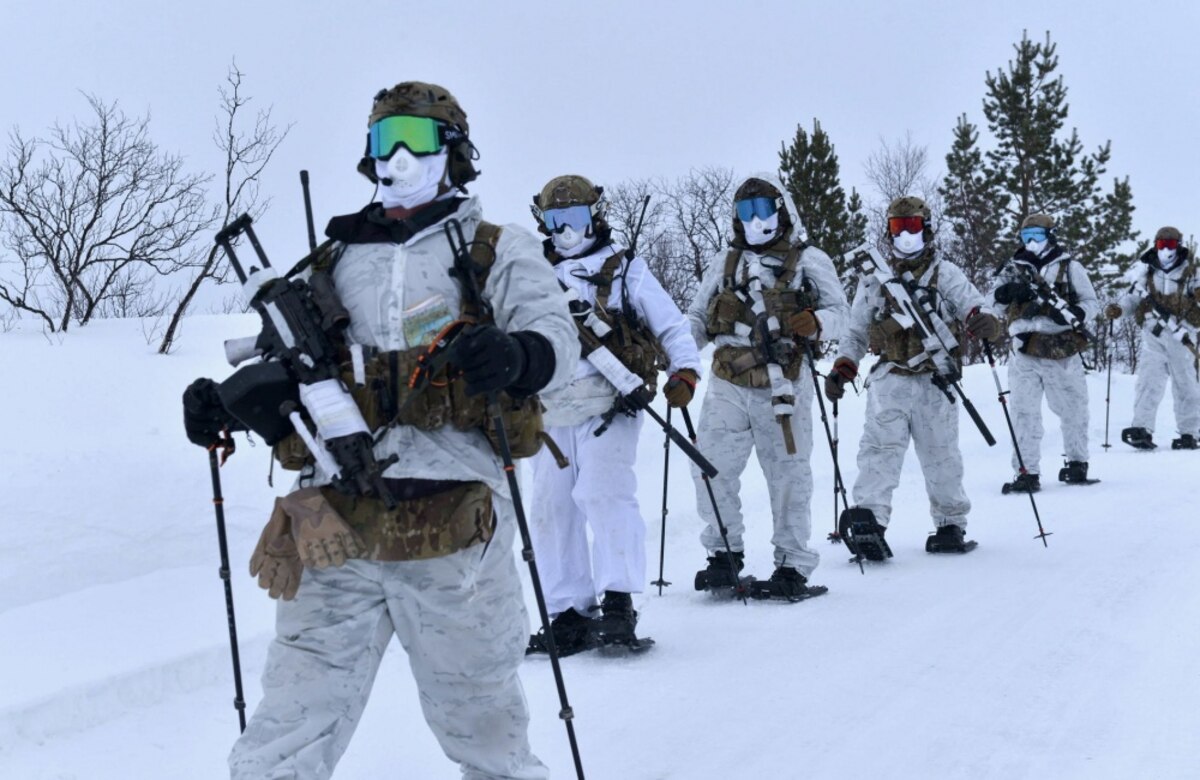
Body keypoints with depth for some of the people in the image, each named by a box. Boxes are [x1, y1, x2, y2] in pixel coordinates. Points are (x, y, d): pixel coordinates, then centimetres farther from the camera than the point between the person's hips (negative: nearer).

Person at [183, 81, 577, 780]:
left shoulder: (497, 252, 9)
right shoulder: (336, 260, 21)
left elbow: (558, 337, -6)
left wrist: (516, 357, -29)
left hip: (453, 528, -3)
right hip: (334, 532, 3)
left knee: (479, 721, 8)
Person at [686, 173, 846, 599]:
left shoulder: (808, 261, 7)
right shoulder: (723, 264, 18)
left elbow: (837, 311, 1)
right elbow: (699, 319, 19)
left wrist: (814, 323, -21)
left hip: (782, 391, -3)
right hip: (728, 387, 3)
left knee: (788, 477, 2)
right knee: (711, 468, -5)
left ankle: (794, 568, 12)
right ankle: (724, 555, 11)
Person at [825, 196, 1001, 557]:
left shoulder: (945, 274, 10)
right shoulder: (874, 282, 16)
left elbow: (973, 306, -4)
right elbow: (855, 333, 22)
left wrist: (982, 321, -28)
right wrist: (841, 370, 9)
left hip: (935, 382, -1)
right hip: (890, 380, 1)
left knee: (941, 455, 5)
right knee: (880, 448, -15)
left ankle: (951, 524, 19)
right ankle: (868, 520, -26)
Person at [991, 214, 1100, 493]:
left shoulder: (1070, 267, 5)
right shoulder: (1014, 269, 12)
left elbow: (1092, 303, 4)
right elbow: (995, 307, 13)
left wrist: (1073, 315, -16)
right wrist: (1004, 292, -9)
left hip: (1063, 355, -2)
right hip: (1025, 355, 2)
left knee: (1073, 411, 9)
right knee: (1023, 414, -4)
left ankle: (1077, 462, 28)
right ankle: (1027, 472, -2)